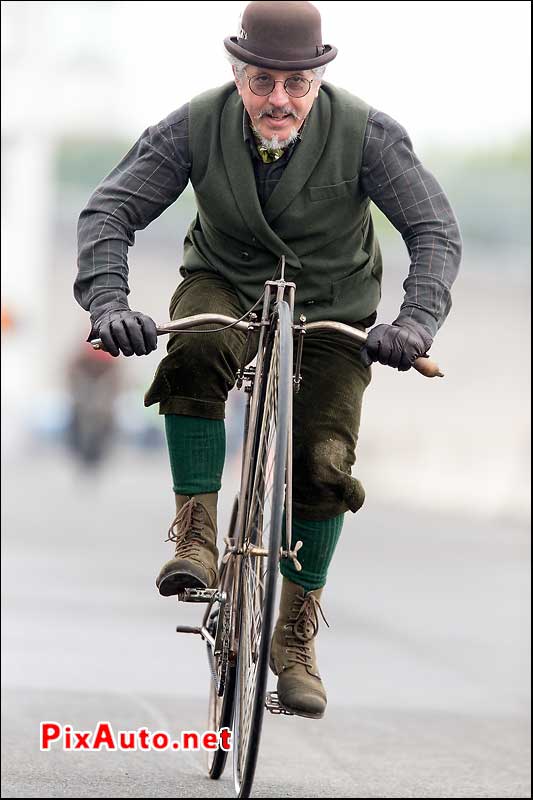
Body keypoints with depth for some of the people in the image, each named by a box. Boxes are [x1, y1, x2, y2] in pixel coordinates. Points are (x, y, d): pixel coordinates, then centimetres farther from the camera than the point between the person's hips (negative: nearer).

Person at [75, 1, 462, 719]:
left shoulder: (365, 133, -23)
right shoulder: (197, 128, -20)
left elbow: (435, 231, -21)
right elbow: (109, 212, -19)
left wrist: (416, 321, -39)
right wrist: (109, 302, -37)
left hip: (330, 309, 0)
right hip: (226, 286, 0)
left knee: (324, 466, -13)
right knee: (194, 353, -36)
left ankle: (295, 640, 7)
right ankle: (195, 538, -25)